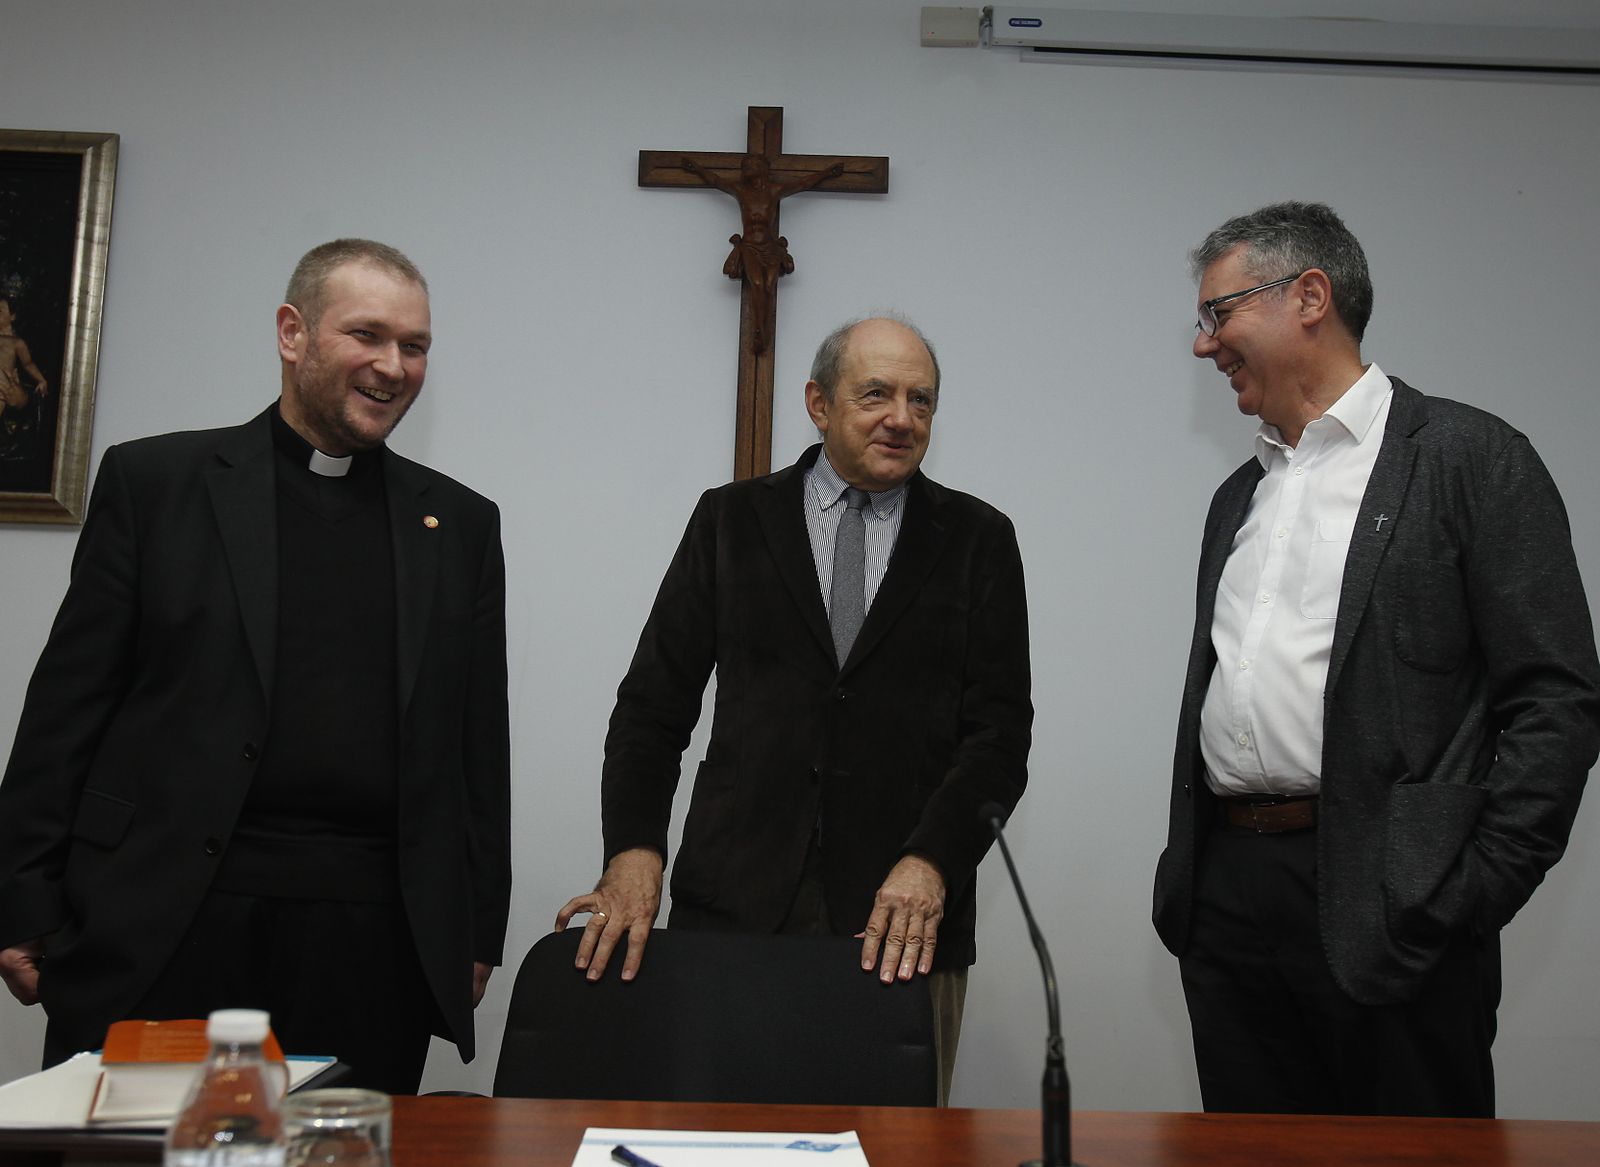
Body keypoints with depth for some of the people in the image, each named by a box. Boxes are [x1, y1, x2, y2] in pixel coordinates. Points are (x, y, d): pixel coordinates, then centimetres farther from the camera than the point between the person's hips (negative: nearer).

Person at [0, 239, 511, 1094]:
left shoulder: (460, 523, 11)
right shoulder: (154, 481, 5)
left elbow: (480, 741, 11)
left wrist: (478, 930, 8)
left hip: (373, 943, 2)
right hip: (161, 926, -1)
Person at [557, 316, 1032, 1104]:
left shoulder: (978, 538, 7)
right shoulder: (731, 520, 8)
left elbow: (1000, 730, 1)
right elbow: (655, 700, 5)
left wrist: (931, 863, -14)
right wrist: (633, 849, -9)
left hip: (906, 920, 0)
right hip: (734, 906, 1)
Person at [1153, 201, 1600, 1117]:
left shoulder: (1469, 458, -3)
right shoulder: (1241, 495, 18)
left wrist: (1472, 898, -14)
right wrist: (1184, 877, 13)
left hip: (1384, 912, -6)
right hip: (1227, 898, 6)